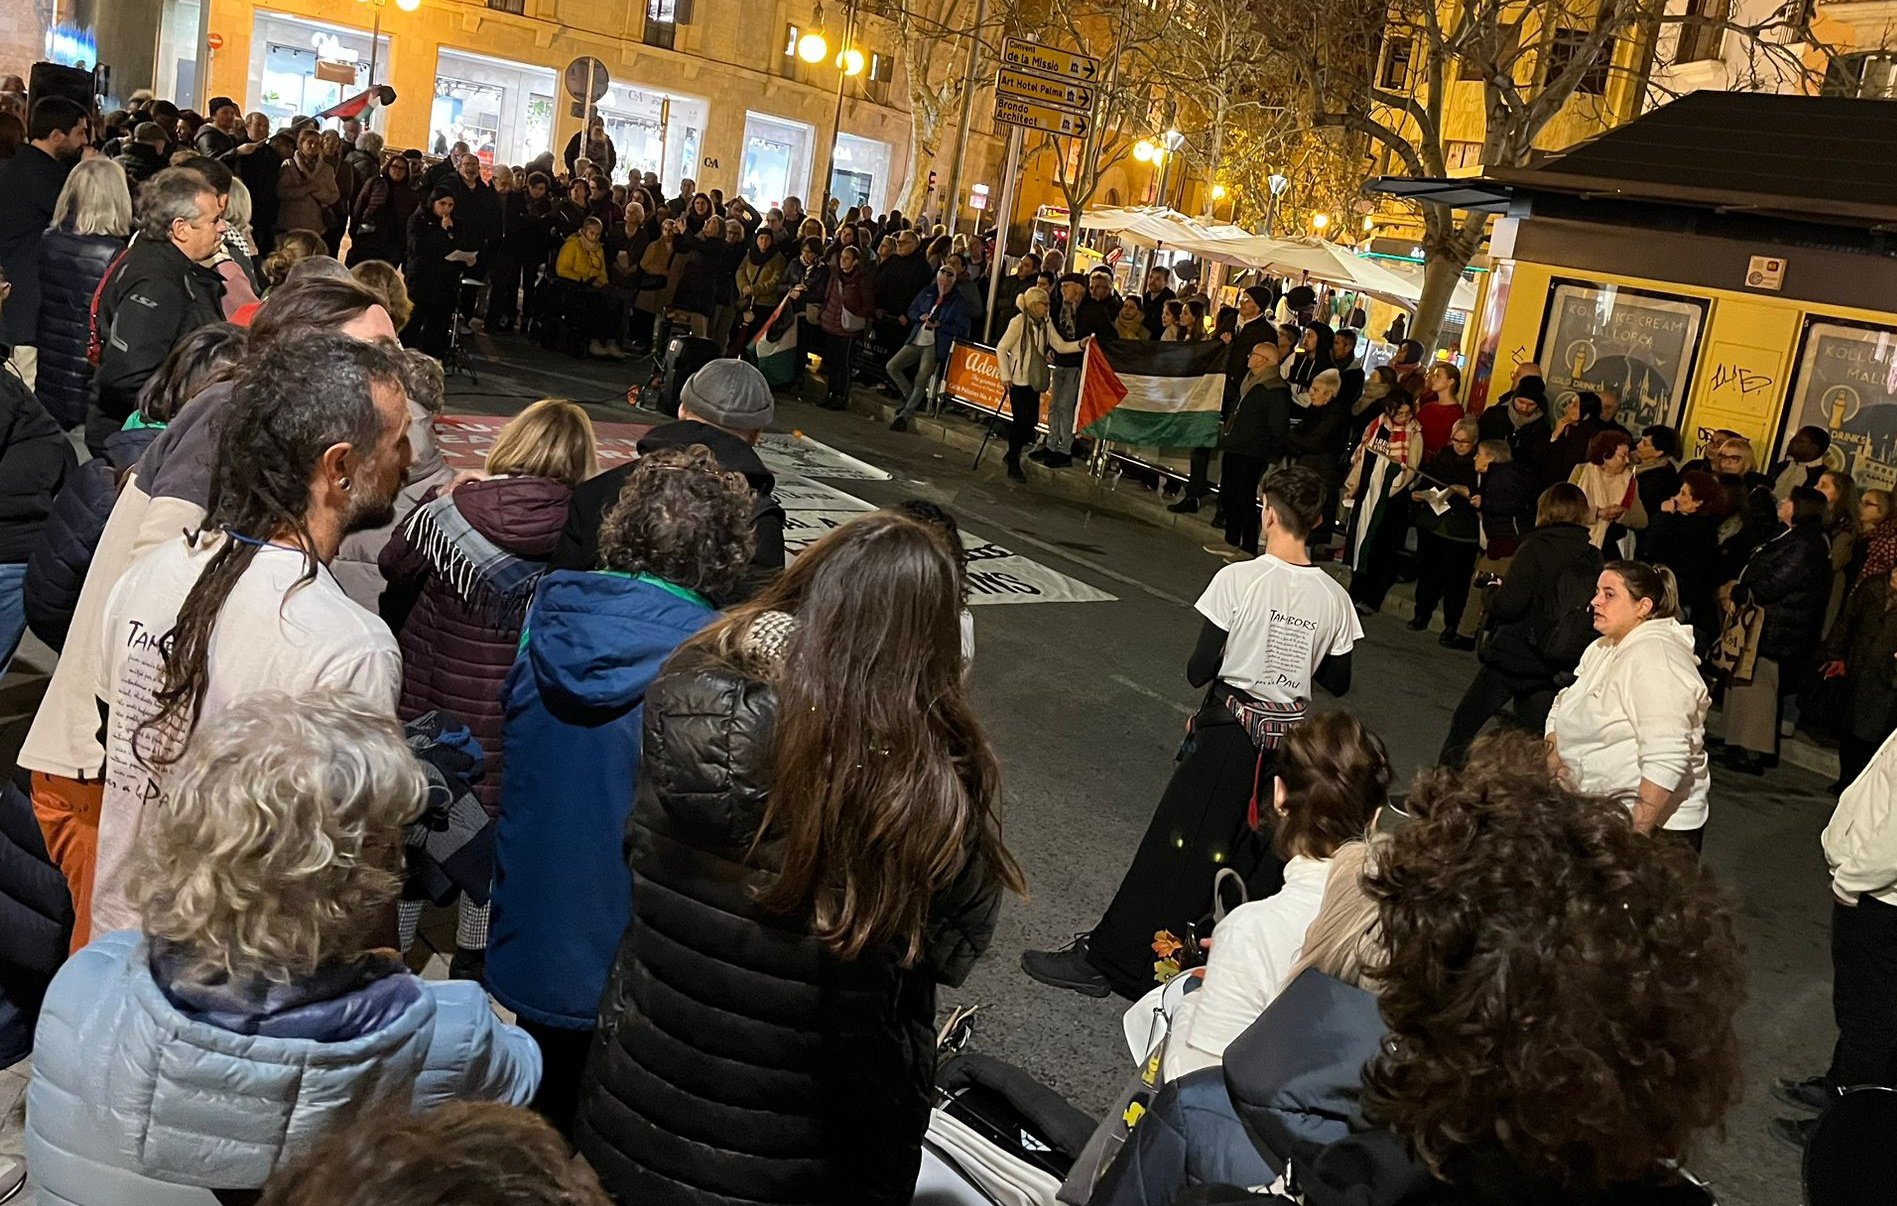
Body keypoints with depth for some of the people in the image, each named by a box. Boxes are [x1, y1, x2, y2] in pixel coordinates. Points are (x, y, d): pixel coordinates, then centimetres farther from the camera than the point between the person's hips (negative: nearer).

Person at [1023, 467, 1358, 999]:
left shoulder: (1237, 580, -16)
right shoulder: (1334, 597, -4)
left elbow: (1198, 671, -13)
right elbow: (1337, 682, 6)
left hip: (1228, 731, -3)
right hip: (1289, 741, 4)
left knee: (1174, 846, 3)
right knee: (1263, 855, 16)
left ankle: (1105, 959, 12)